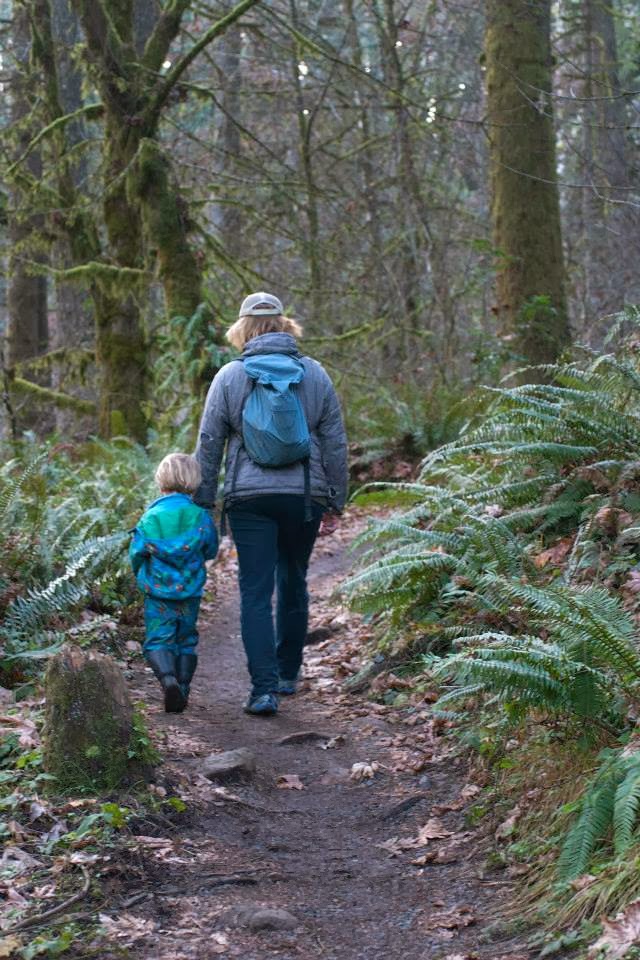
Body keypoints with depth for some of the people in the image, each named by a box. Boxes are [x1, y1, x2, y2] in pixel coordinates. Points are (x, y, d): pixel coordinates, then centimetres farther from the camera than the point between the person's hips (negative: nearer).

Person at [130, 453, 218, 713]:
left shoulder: (151, 517, -6)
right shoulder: (201, 517, -3)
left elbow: (136, 553, -2)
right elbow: (211, 551, 7)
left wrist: (141, 575, 18)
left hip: (158, 593, -2)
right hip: (190, 593, 2)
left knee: (158, 639, 0)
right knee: (186, 640, 16)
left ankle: (168, 678, -25)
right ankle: (182, 688, 12)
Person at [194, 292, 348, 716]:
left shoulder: (230, 376, -1)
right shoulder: (315, 374, 3)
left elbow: (209, 444, 2)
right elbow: (336, 443, 6)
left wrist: (204, 499, 10)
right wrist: (336, 498, 14)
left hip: (249, 498, -2)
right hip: (305, 496, 2)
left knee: (256, 592, -1)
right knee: (293, 583, 18)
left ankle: (265, 688, -9)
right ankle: (288, 673, 29)